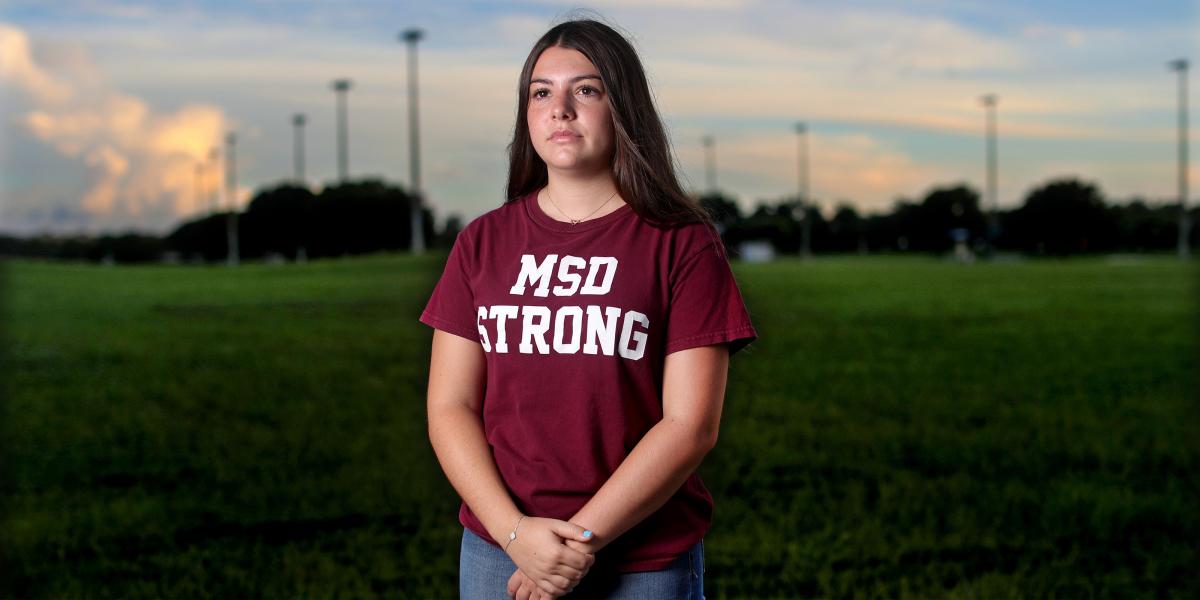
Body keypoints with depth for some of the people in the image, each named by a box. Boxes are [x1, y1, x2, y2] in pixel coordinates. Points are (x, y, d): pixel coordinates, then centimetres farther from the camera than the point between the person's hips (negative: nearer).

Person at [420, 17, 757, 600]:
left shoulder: (684, 245, -4)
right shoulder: (483, 243, 5)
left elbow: (691, 425, -9)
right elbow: (450, 407, 1)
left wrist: (583, 539, -15)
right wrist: (515, 531, -12)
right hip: (498, 552, 2)